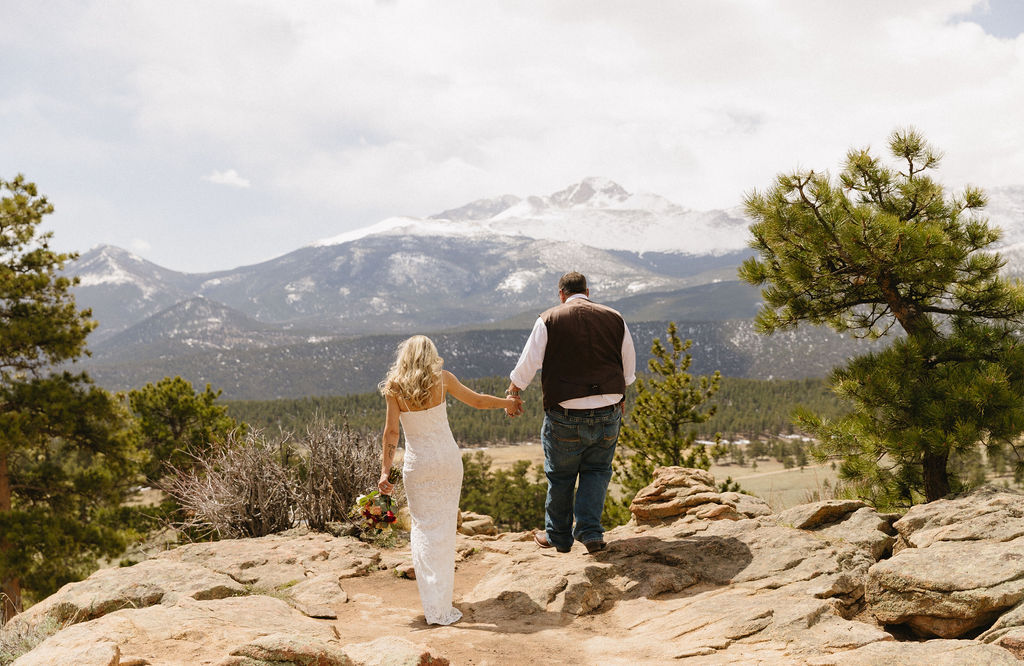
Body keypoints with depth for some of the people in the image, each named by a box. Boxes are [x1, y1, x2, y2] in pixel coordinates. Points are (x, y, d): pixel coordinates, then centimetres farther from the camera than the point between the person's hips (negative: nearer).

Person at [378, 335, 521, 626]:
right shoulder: (442, 379, -2)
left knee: (424, 529, 6)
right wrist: (506, 402, 26)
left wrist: (385, 471, -5)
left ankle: (433, 608, 1)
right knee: (445, 529, 9)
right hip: (448, 460, 1)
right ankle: (443, 606, 13)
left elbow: (391, 432, -7)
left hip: (417, 464, -1)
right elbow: (477, 400, 9)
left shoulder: (394, 387, -3)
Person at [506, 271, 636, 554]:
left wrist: (512, 394, 11)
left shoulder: (549, 320, -5)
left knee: (560, 476, 12)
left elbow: (527, 364, -3)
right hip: (608, 411, 2)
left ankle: (558, 536, 24)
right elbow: (628, 369, 13)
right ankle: (590, 531, 4)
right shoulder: (615, 319, 5)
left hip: (565, 414, -2)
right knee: (597, 471, 15)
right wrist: (620, 397, 29)